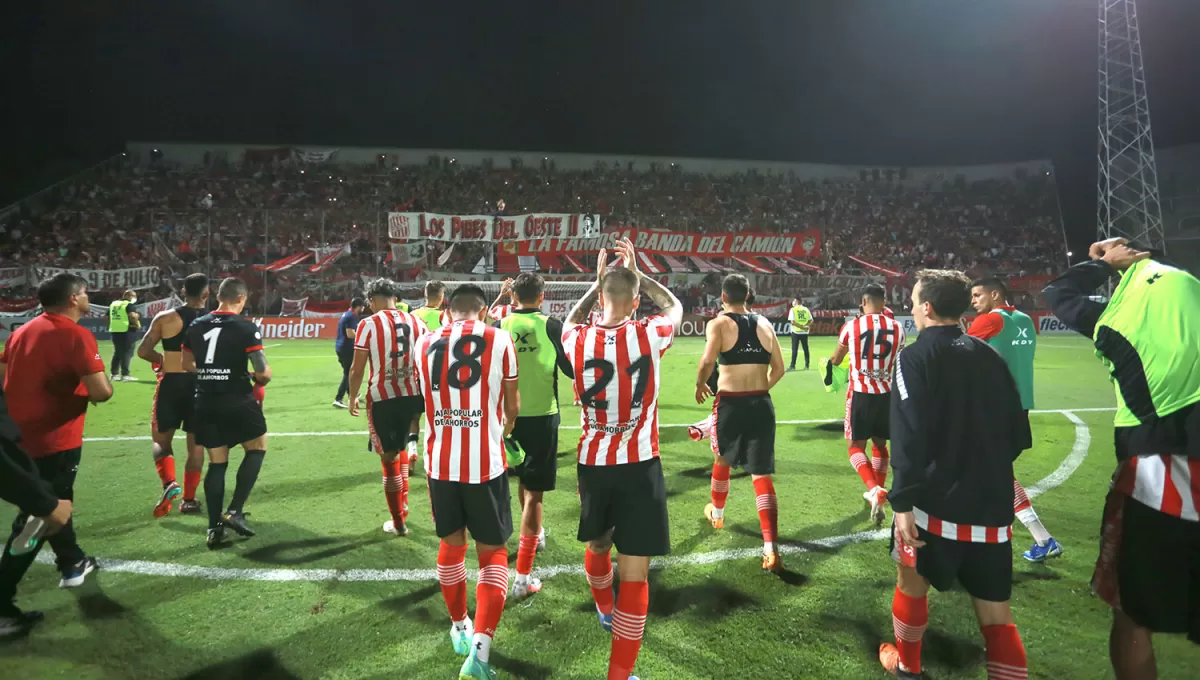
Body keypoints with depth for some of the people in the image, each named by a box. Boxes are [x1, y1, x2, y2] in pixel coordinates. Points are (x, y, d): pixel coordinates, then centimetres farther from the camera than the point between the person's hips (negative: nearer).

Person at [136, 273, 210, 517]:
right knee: (196, 443, 10)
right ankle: (189, 499, 16)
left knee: (161, 439, 15)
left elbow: (143, 351, -2)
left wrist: (161, 360, 16)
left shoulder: (166, 318, -2)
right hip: (201, 384, 1)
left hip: (171, 382, -1)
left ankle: (169, 483, -8)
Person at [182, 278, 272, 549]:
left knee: (216, 463, 12)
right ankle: (234, 511, 4)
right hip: (237, 400, -5)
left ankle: (214, 528, 13)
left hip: (205, 402, 5)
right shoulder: (246, 327, -11)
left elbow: (187, 365, 15)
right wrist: (260, 379, 9)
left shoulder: (196, 326, 6)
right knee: (257, 448, 14)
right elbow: (263, 372, -13)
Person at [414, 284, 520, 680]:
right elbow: (512, 407, 7)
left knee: (451, 543, 22)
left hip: (440, 463, 3)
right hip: (485, 462, -3)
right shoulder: (499, 340, -4)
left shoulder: (424, 344, 4)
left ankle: (459, 630, 39)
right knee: (493, 552, 11)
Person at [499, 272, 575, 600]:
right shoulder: (551, 326, -10)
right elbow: (572, 370, -4)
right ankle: (523, 576, -3)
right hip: (541, 415, -4)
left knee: (523, 480, 26)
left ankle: (535, 534, 49)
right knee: (534, 491, -1)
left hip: (509, 414, 4)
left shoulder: (500, 325, -1)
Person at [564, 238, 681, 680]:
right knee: (635, 573, 4)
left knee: (598, 544, 28)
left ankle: (605, 610, 56)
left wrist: (598, 280, 20)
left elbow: (572, 318, 20)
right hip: (639, 464, -3)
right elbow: (675, 306, 11)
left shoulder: (578, 340, -7)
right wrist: (637, 274, 15)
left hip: (593, 462, 4)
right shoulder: (650, 335, -12)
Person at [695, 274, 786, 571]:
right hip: (761, 404, 3)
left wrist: (700, 385, -1)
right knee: (762, 475, 2)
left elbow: (707, 361, -20)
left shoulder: (718, 324, -5)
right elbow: (779, 369, 12)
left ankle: (717, 514, 47)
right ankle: (771, 549, -5)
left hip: (731, 403, -2)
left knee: (722, 460, 24)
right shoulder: (764, 324, 9)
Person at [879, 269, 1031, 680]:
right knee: (996, 614, 11)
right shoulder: (989, 356, 7)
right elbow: (1019, 435, 12)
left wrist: (903, 501, -20)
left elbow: (910, 437, -21)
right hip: (992, 508, 5)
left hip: (936, 503, -4)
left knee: (912, 581, 20)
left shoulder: (916, 357, -10)